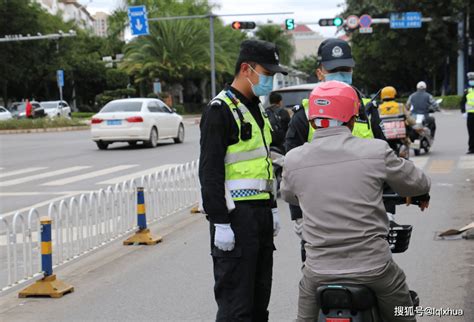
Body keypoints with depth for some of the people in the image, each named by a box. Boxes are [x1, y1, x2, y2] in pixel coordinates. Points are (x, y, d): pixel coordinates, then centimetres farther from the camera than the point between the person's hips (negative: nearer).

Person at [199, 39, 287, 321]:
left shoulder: (257, 108, 17)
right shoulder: (221, 110, -12)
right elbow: (210, 171, -17)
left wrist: (272, 208, 22)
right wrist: (219, 223, -21)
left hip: (260, 213, 9)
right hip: (236, 216, -9)